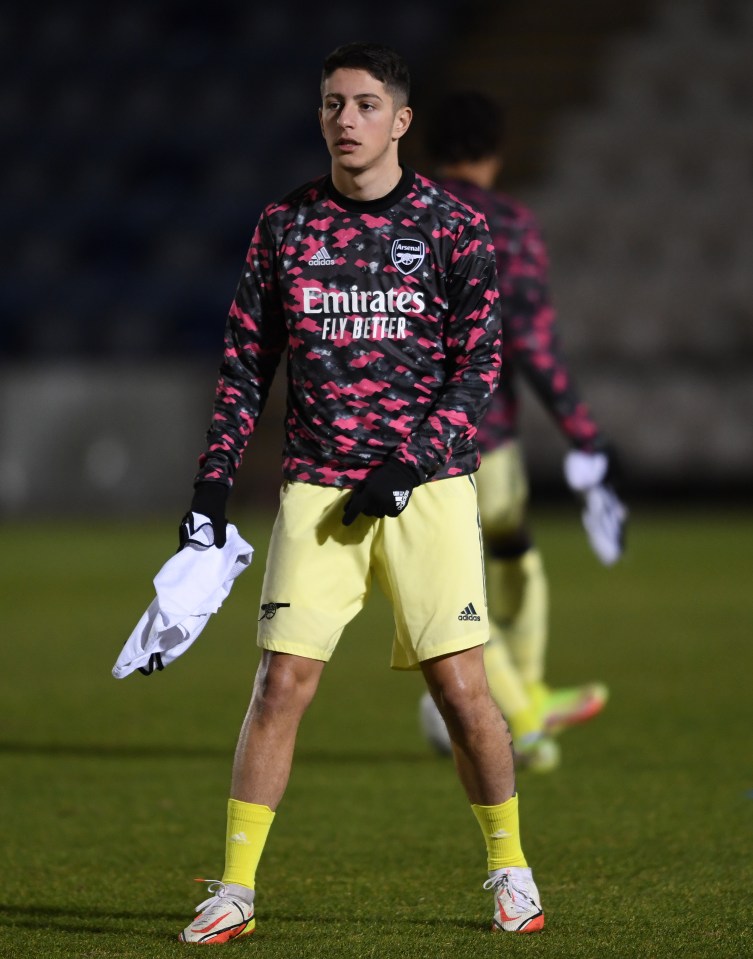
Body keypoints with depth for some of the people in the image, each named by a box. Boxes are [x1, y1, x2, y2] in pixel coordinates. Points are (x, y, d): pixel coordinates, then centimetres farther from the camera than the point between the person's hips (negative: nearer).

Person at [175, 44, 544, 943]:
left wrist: (411, 463, -13)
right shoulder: (284, 225, 7)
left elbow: (478, 364, -2)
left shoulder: (451, 225, 0)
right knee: (281, 682, -6)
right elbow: (246, 360, 10)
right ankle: (234, 889, 1)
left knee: (460, 687, -4)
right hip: (315, 489, 2)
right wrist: (212, 481, 2)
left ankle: (510, 869, 15)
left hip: (427, 487, -2)